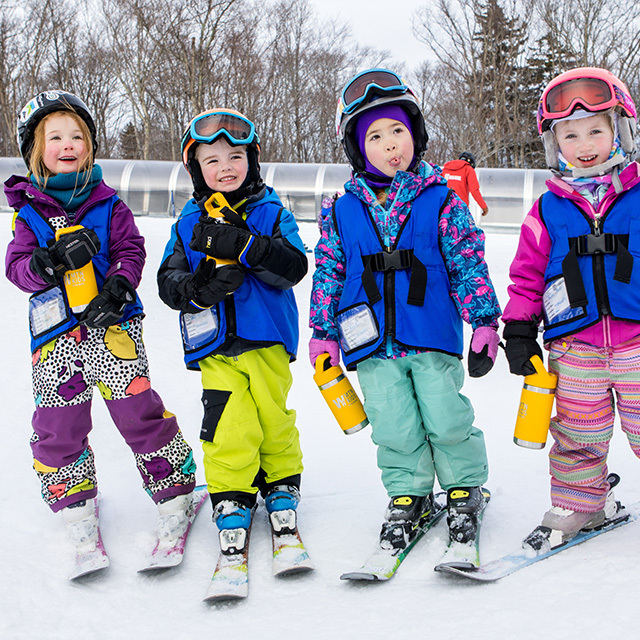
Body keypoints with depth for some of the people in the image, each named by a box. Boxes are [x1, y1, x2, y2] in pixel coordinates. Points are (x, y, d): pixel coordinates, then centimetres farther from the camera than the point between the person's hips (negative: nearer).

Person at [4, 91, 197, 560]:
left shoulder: (108, 205, 7)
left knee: (138, 411, -8)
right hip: (56, 337, 2)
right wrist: (52, 261, -19)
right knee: (56, 427, 3)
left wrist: (115, 289, -16)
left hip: (111, 325, -2)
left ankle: (175, 494, 8)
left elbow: (131, 249, 1)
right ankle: (77, 509, 22)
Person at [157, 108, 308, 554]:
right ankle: (231, 499, 10)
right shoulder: (189, 225, 9)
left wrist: (241, 246, -26)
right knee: (229, 425, -7)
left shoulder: (272, 215, 2)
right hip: (216, 347, 1)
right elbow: (168, 280, 3)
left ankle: (282, 485, 28)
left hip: (267, 339, -1)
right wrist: (197, 287, -20)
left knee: (274, 418, 4)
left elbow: (294, 267, -12)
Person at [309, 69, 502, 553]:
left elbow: (469, 262, 1)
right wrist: (323, 334, 10)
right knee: (394, 428, 5)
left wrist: (484, 322, -2)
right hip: (374, 346, 2)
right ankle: (408, 496, 26)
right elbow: (328, 274, 10)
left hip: (433, 337, -1)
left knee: (447, 419, 1)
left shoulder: (440, 200, -1)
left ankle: (464, 489, 25)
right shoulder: (343, 212, 4)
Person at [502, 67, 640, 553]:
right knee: (577, 433, 9)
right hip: (574, 345, 1)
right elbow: (528, 273, 9)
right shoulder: (548, 211, 4)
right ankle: (578, 504, 27)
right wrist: (519, 329, 5)